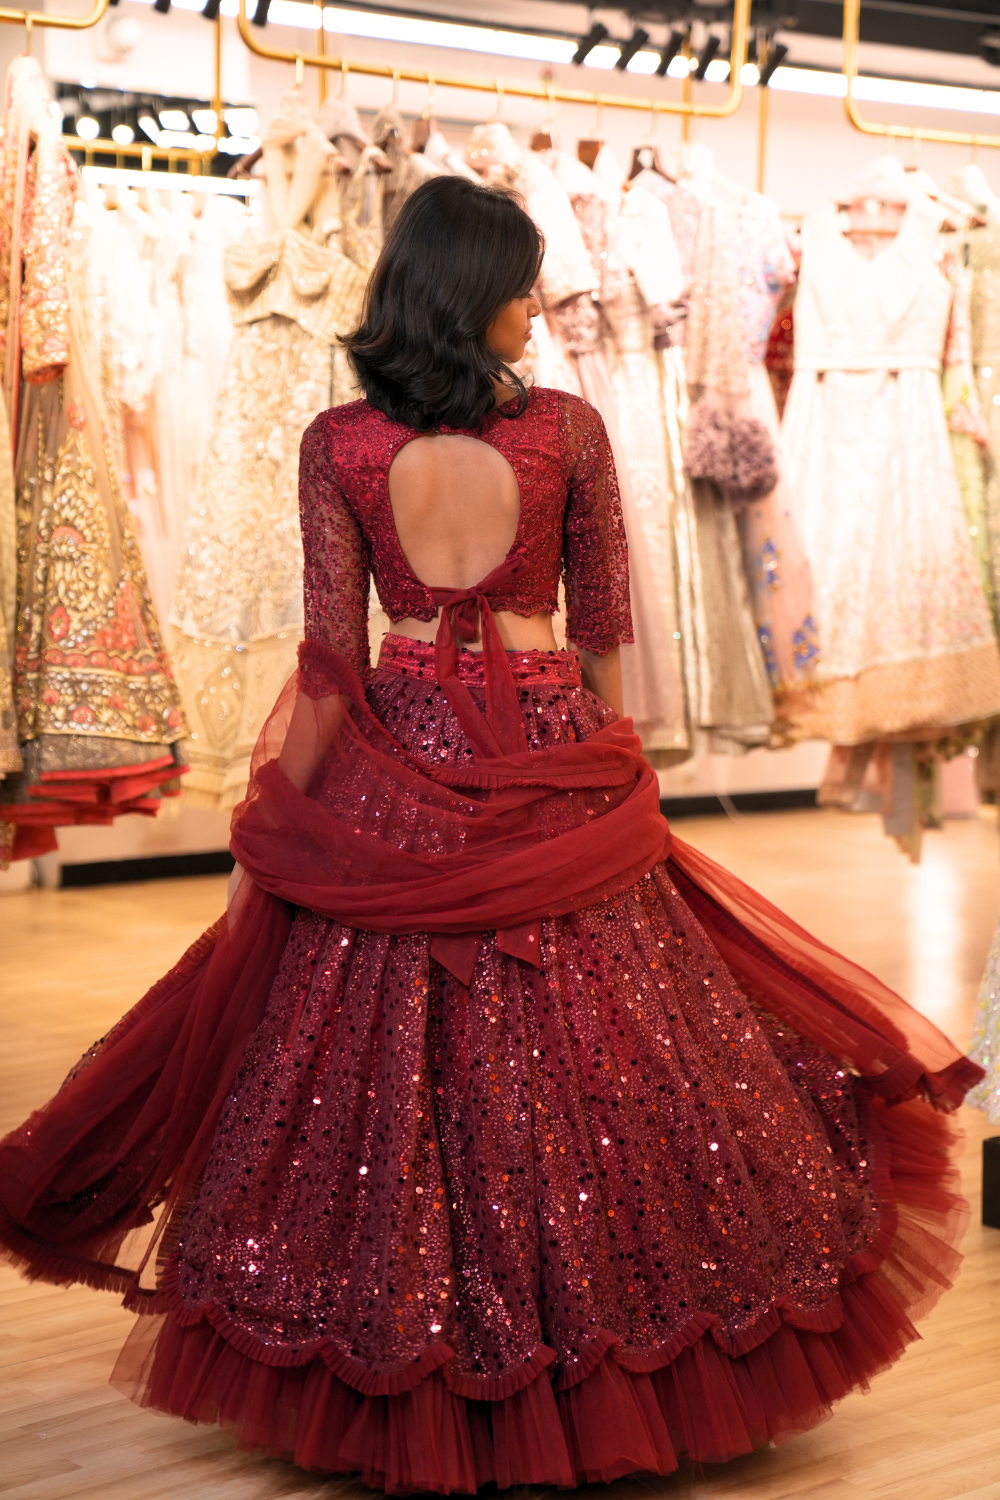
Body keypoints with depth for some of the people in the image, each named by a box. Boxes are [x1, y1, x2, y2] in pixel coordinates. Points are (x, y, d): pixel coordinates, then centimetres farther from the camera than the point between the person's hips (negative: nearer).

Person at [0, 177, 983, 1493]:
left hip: (397, 781, 1)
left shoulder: (337, 445, -4)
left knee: (384, 1072, 10)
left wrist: (281, 816, 4)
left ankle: (392, 1388, 20)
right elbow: (606, 632, 3)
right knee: (587, 1053, 11)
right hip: (553, 768, 0)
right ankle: (595, 1375, 22)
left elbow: (331, 662, -5)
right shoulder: (571, 429, -4)